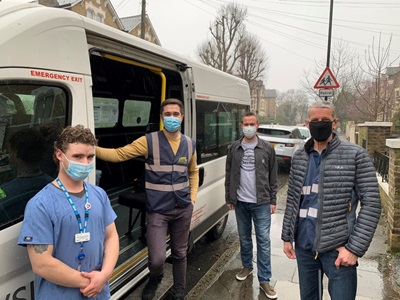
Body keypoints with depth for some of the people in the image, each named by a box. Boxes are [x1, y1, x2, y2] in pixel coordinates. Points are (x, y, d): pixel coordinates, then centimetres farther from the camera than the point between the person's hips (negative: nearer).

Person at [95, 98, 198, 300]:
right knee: (157, 259, -7)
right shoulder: (149, 141, -8)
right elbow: (118, 154, -11)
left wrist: (192, 197, 7)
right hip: (158, 211, -3)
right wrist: (93, 148, -26)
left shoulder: (189, 144, 4)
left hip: (183, 209, 4)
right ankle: (155, 278, 31)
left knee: (179, 253, 18)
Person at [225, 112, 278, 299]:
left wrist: (273, 200, -1)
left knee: (263, 240, 2)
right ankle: (247, 266, 37)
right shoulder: (234, 149, 3)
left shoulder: (267, 148, -2)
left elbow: (273, 177, 2)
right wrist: (229, 199, 5)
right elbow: (229, 176, 7)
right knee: (244, 238, 16)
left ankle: (264, 280, 12)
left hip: (261, 202, -2)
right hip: (240, 202, 2)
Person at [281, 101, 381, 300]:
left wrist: (355, 247, -13)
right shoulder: (299, 158, 6)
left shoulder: (355, 155, -7)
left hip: (338, 248, -4)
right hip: (303, 245, 4)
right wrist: (287, 236, 9)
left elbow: (371, 204, -9)